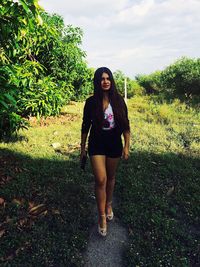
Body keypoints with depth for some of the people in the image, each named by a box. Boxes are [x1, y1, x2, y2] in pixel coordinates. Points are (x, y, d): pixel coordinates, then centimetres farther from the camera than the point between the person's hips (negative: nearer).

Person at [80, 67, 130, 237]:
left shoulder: (118, 100, -4)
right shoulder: (91, 102, -6)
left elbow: (125, 125, 0)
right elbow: (85, 126, 1)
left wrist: (127, 146, -3)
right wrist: (82, 148, 5)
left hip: (114, 144, 2)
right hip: (96, 144, -1)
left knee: (111, 177, 16)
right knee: (101, 180, -6)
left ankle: (109, 205, 40)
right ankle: (102, 216, 12)